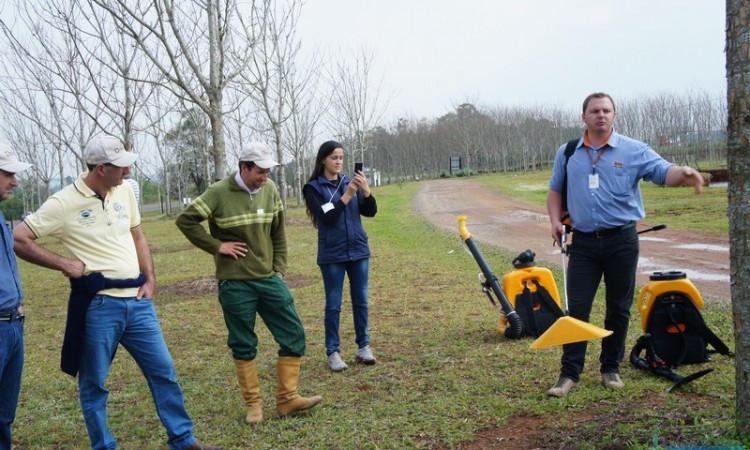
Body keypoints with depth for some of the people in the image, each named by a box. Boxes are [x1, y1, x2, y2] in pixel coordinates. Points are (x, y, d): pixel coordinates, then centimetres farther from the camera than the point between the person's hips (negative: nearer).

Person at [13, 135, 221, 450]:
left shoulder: (124, 192, 6)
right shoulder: (64, 203, -10)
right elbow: (18, 239, -8)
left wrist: (150, 280, 7)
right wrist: (65, 264, -12)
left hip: (137, 301, 5)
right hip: (98, 306, -5)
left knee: (164, 371, 9)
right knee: (93, 383, 8)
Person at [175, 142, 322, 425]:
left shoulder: (270, 190, 2)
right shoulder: (219, 193, -11)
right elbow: (185, 220, -7)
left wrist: (279, 270, 6)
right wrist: (217, 246, -10)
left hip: (269, 279, 4)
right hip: (235, 284, -4)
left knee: (293, 335, 0)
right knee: (243, 345, 7)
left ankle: (287, 398, 12)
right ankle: (253, 404, 21)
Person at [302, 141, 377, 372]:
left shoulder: (350, 182, 6)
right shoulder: (313, 187, -5)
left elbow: (371, 211, 1)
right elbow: (327, 217, -16)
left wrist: (366, 190, -16)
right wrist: (348, 194, -21)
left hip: (359, 250, 4)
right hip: (332, 254, -4)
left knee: (361, 301, 10)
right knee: (333, 305, 3)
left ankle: (363, 346, 21)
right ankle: (333, 352, 11)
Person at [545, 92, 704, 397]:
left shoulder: (633, 150, -1)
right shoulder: (567, 153, 7)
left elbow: (664, 172, -12)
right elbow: (556, 190, 15)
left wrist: (683, 174, -35)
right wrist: (555, 221, -1)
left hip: (621, 240, -1)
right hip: (583, 242, 1)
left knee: (619, 309, 9)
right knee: (576, 309, 1)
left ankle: (611, 368, 25)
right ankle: (570, 372, 9)